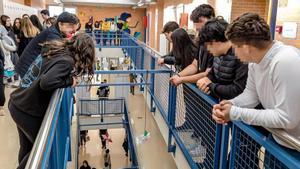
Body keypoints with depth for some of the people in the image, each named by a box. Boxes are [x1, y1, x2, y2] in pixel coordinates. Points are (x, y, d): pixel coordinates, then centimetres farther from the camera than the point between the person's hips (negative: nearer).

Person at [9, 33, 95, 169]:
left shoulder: (56, 48, 3)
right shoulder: (66, 61, -22)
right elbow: (46, 82, -35)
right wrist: (70, 80, -20)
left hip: (17, 103, 8)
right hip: (28, 111, -8)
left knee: (27, 146, 27)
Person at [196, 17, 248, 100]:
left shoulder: (240, 56, -20)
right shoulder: (218, 54, 4)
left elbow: (238, 90, -24)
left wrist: (210, 86, -14)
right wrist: (207, 79, -5)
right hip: (218, 100, 7)